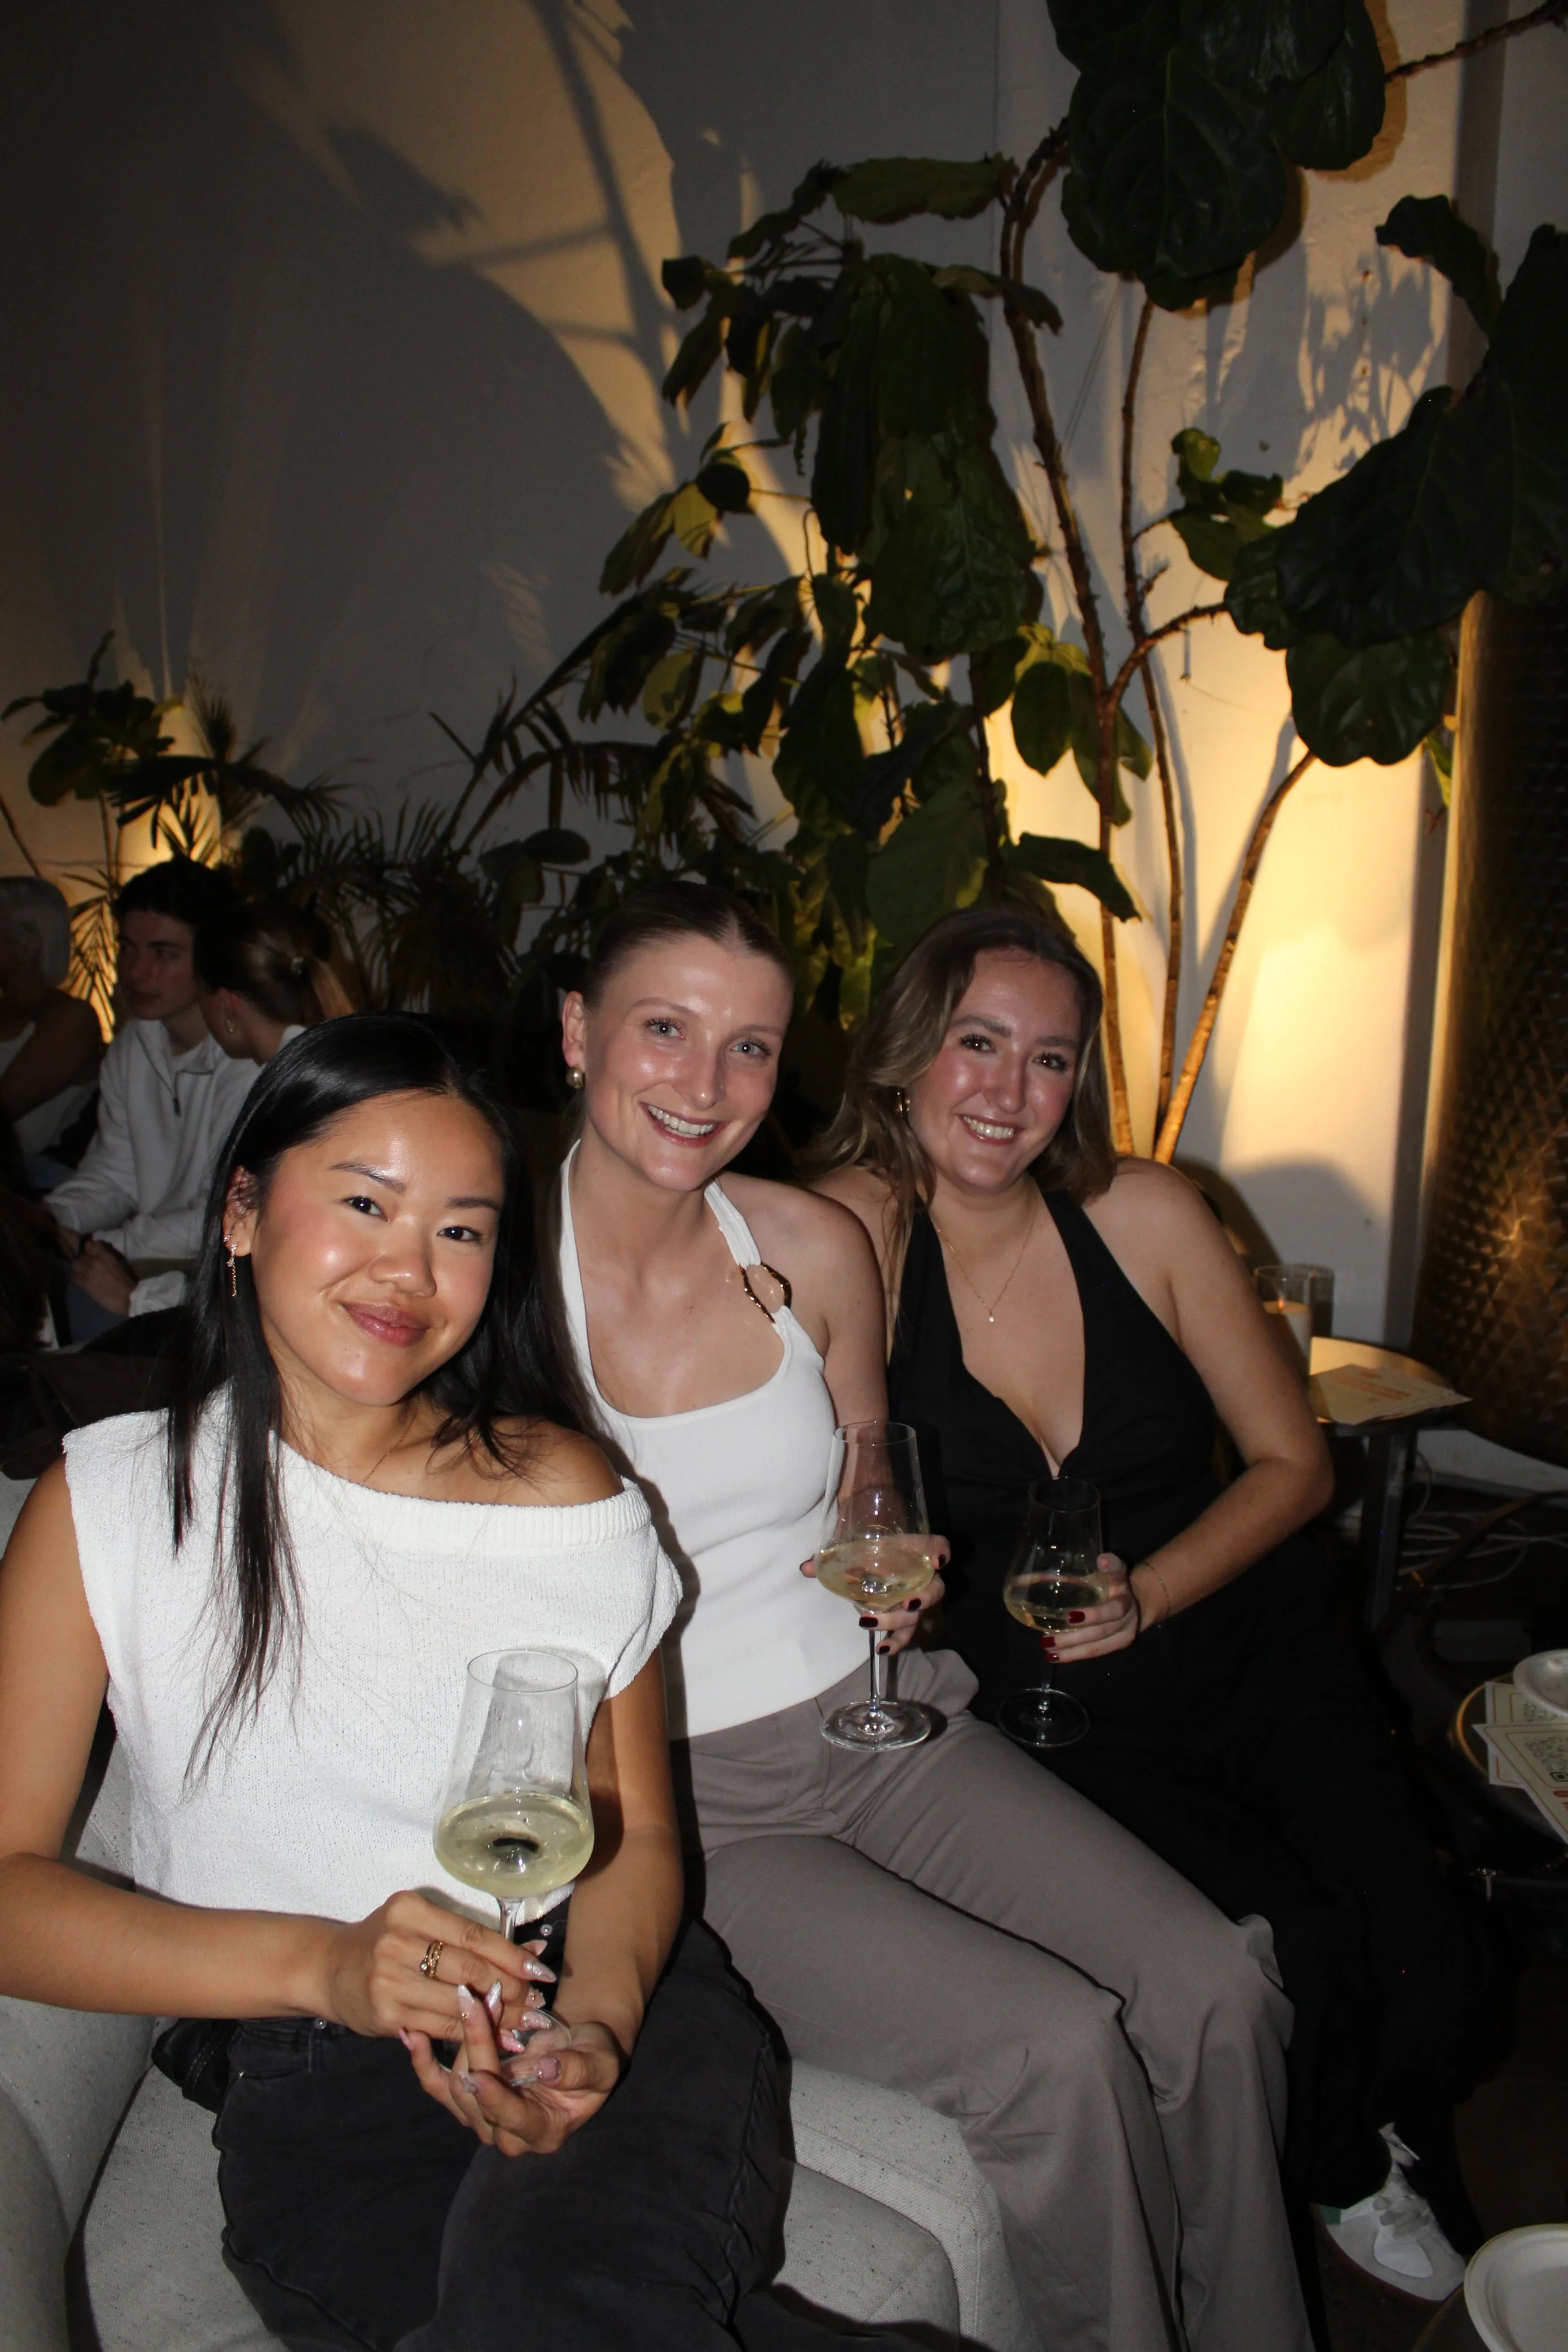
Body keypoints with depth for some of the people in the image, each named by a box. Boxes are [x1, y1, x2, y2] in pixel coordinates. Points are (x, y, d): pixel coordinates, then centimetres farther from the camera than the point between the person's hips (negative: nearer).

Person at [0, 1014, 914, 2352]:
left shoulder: (567, 1494, 4)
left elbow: (636, 1832, 8)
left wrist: (598, 2018, -14)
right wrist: (323, 1965, -16)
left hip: (623, 2008, 1)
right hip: (322, 2081, 0)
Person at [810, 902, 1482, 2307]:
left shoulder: (1146, 1214, -6)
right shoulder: (856, 1230, -11)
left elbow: (1293, 1464, 0)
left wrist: (1144, 1593, -13)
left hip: (1249, 1649, 2)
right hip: (1061, 1716, -1)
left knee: (1425, 1969, -13)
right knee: (1307, 1949, -20)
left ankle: (1414, 2169, 25)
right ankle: (1343, 2179, 18)